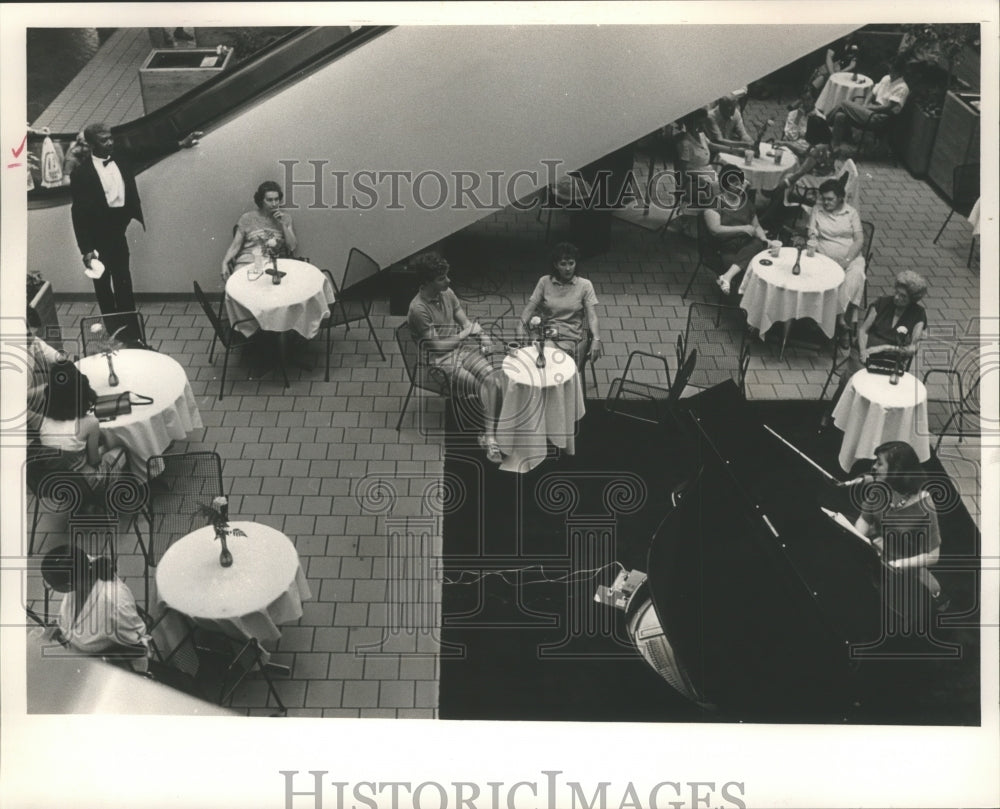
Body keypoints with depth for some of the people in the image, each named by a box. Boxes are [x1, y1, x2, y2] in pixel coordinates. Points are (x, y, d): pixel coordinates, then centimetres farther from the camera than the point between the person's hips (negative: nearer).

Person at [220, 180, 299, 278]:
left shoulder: (285, 217, 13)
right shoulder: (247, 218, 8)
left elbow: (293, 247, 7)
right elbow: (235, 246, 8)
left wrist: (283, 225, -3)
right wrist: (225, 262, -9)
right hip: (248, 262, 0)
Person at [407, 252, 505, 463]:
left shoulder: (447, 293, 4)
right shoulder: (418, 309, -18)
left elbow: (465, 321, 12)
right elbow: (436, 345, -15)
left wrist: (479, 332, -9)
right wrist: (464, 334, -7)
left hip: (463, 349, 6)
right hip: (441, 362, -6)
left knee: (496, 380, -22)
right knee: (487, 386, -22)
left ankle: (490, 435, -23)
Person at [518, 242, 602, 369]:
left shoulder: (585, 285, 5)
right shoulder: (544, 282, 10)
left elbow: (592, 316, -3)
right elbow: (530, 308, 6)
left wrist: (596, 340, -20)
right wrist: (521, 324, -16)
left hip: (572, 338, -1)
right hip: (547, 337, 1)